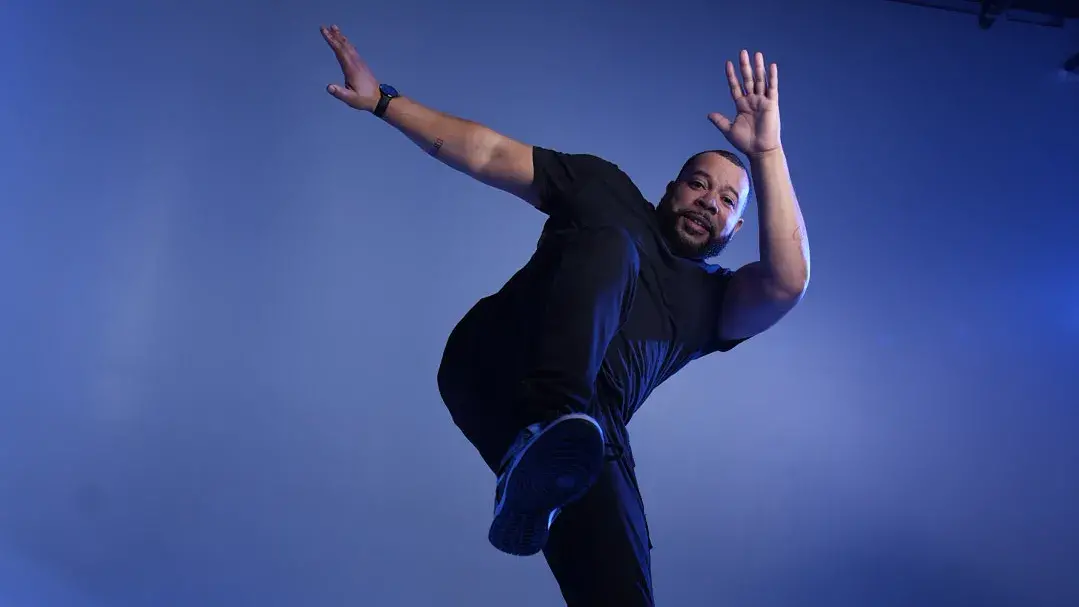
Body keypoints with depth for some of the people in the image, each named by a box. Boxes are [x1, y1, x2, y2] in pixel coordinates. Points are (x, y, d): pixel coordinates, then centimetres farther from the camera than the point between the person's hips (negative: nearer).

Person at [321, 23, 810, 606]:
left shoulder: (712, 298, 22)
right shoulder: (608, 190, 23)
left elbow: (786, 284, 0)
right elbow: (487, 154, 19)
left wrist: (766, 152, -4)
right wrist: (383, 100, 12)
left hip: (589, 431, 2)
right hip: (494, 362, -2)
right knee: (608, 246, -26)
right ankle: (546, 426, -48)